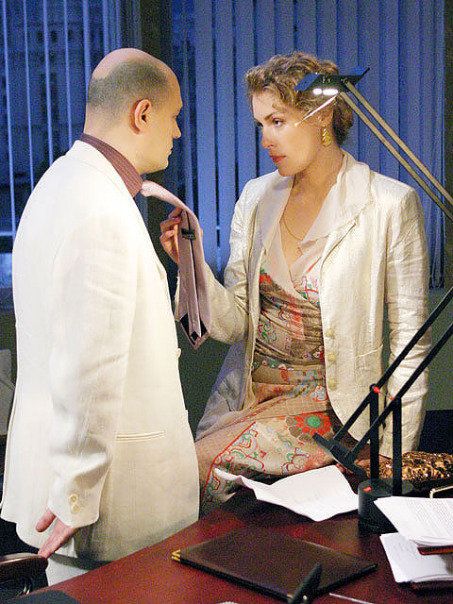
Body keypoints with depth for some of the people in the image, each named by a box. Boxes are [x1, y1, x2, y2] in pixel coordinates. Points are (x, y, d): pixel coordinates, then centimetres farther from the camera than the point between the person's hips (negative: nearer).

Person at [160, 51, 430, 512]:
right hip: (246, 397, 5)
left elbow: (409, 341, -5)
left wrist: (394, 459, -9)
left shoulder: (390, 205, -8)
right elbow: (234, 325, 4)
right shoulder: (257, 197, 7)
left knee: (204, 466, -22)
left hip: (329, 403, -4)